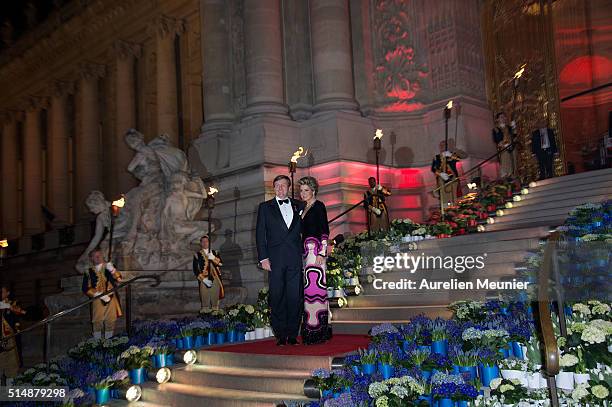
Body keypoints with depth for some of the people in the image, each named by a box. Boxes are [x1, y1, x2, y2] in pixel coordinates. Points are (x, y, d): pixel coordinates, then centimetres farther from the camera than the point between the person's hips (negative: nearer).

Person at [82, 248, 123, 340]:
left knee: (110, 322, 3)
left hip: (111, 299, 1)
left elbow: (119, 280, -5)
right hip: (97, 300, -1)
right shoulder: (89, 272, 6)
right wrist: (99, 295, -11)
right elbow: (86, 289, 0)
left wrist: (112, 270, -20)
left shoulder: (109, 267, 10)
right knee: (97, 322, -3)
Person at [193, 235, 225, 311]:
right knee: (205, 303, -6)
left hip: (215, 280, 3)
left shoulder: (214, 253, 15)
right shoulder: (197, 255, 6)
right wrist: (204, 279, -11)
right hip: (204, 281, -2)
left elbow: (220, 263, 0)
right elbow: (195, 269, -1)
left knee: (215, 303, 2)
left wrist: (213, 258, -18)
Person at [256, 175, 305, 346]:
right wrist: (263, 258, -4)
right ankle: (280, 335, 6)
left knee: (295, 296, 0)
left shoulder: (298, 206, 15)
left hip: (295, 257, 1)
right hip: (275, 258, -1)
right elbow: (260, 234, 5)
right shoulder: (265, 207, 10)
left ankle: (293, 334, 8)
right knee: (277, 297, -1)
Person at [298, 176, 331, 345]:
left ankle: (318, 331, -9)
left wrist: (321, 253, -18)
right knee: (309, 287, 7)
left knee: (315, 286, -11)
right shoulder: (304, 208, 20)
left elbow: (325, 231, -11)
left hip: (316, 250, -8)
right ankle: (311, 331, 10)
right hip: (306, 251, 8)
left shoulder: (319, 206, -4)